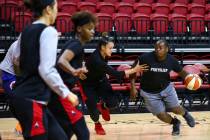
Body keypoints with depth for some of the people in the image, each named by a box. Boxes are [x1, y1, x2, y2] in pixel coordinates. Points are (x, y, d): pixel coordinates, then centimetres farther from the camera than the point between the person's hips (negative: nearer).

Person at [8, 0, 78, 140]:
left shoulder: (26, 31, 13)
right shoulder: (48, 31, -11)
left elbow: (17, 60, 30)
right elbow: (47, 70, -19)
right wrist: (66, 93, -10)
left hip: (21, 96, 9)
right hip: (32, 100, -9)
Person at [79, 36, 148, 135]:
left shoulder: (104, 55, -14)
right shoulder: (96, 59, -38)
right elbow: (114, 74, -38)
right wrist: (134, 70, -37)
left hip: (100, 81, 6)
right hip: (88, 85, -6)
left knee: (113, 103, -12)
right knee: (94, 111, -8)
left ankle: (102, 106, 24)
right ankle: (97, 125, 26)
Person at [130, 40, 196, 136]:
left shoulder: (171, 60, -16)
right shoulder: (146, 58, -25)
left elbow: (181, 72, -1)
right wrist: (133, 87, -18)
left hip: (166, 88, 2)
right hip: (150, 93, -2)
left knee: (175, 109, -1)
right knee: (161, 115, -2)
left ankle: (185, 114, 38)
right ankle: (175, 123, 32)